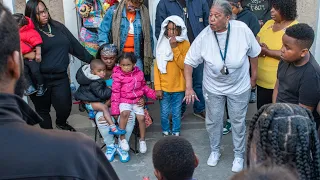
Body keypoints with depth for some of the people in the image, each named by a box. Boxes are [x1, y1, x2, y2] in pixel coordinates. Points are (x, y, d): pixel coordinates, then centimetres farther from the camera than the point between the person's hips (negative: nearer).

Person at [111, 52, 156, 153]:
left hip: (137, 101, 3)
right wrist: (115, 109, -11)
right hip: (124, 101, -3)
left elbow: (144, 87, 19)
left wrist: (154, 94, 7)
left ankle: (142, 140, 9)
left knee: (141, 117, -13)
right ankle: (122, 138, -19)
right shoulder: (118, 76, -6)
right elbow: (115, 92, -6)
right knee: (125, 113, -32)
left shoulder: (139, 74, 4)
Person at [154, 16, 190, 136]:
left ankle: (176, 134, 29)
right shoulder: (162, 44, -1)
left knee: (177, 113, 12)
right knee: (164, 113, 10)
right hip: (164, 87, 1)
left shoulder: (185, 44, -5)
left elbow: (183, 65, -16)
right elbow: (157, 67, -3)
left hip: (178, 86, -1)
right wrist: (157, 87, -8)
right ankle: (166, 133, 30)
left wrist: (175, 48, -21)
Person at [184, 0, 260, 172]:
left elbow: (253, 53, -6)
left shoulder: (242, 29, -23)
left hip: (239, 87, -1)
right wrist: (189, 87, -20)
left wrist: (253, 76, 3)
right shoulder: (203, 36, -22)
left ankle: (239, 155, 39)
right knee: (213, 121, 17)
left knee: (238, 122, 15)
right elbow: (189, 62, -12)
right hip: (213, 87, 1)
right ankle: (215, 151, 44)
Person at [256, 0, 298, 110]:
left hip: (278, 82, -6)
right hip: (261, 79, 7)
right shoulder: (269, 23, 9)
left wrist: (267, 51, -19)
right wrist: (259, 47, -15)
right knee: (261, 110, 18)